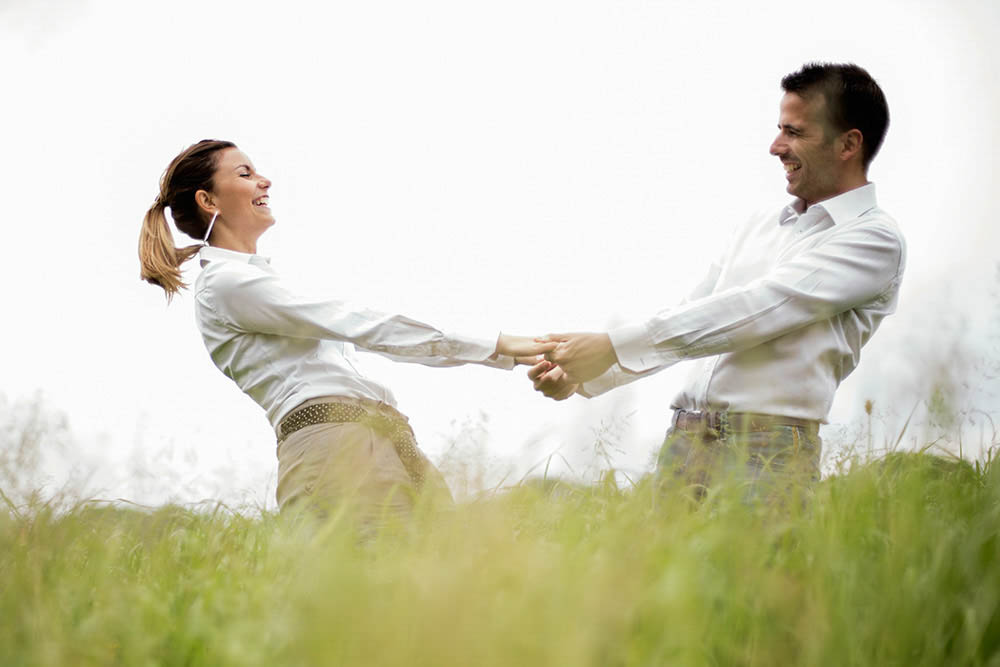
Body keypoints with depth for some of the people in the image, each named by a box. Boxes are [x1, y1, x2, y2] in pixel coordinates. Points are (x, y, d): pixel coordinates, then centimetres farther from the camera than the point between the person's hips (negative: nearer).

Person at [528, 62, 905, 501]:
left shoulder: (874, 239, -4)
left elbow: (751, 311, -13)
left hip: (768, 454, -6)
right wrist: (583, 377, 7)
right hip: (684, 441, 6)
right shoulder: (755, 231, 22)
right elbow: (680, 323, 23)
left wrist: (613, 346, -14)